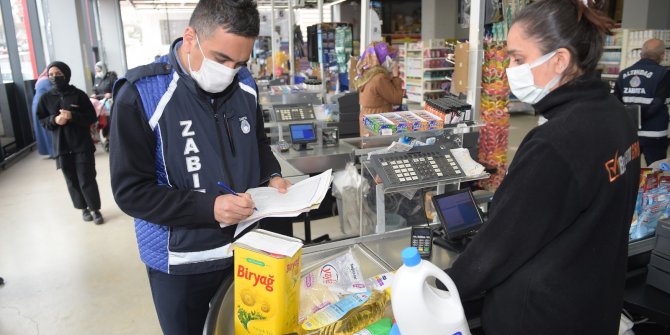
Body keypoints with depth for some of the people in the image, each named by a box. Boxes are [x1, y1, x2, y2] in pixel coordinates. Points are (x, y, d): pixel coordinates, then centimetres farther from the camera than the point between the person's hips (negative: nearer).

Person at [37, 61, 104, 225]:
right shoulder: (46, 98, 3)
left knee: (86, 179, -2)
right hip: (61, 146, 3)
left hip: (82, 144, -3)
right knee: (72, 181, 9)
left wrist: (72, 116, -19)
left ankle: (95, 209, 11)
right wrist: (54, 120, -12)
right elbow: (42, 120, 9)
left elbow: (92, 117, -4)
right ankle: (84, 208, 23)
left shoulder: (78, 94, -5)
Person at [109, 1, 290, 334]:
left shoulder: (245, 85, -3)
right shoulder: (140, 95, -19)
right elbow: (130, 191, -18)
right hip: (180, 264, -4)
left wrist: (272, 177, -7)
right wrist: (209, 207, -28)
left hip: (246, 249, 5)